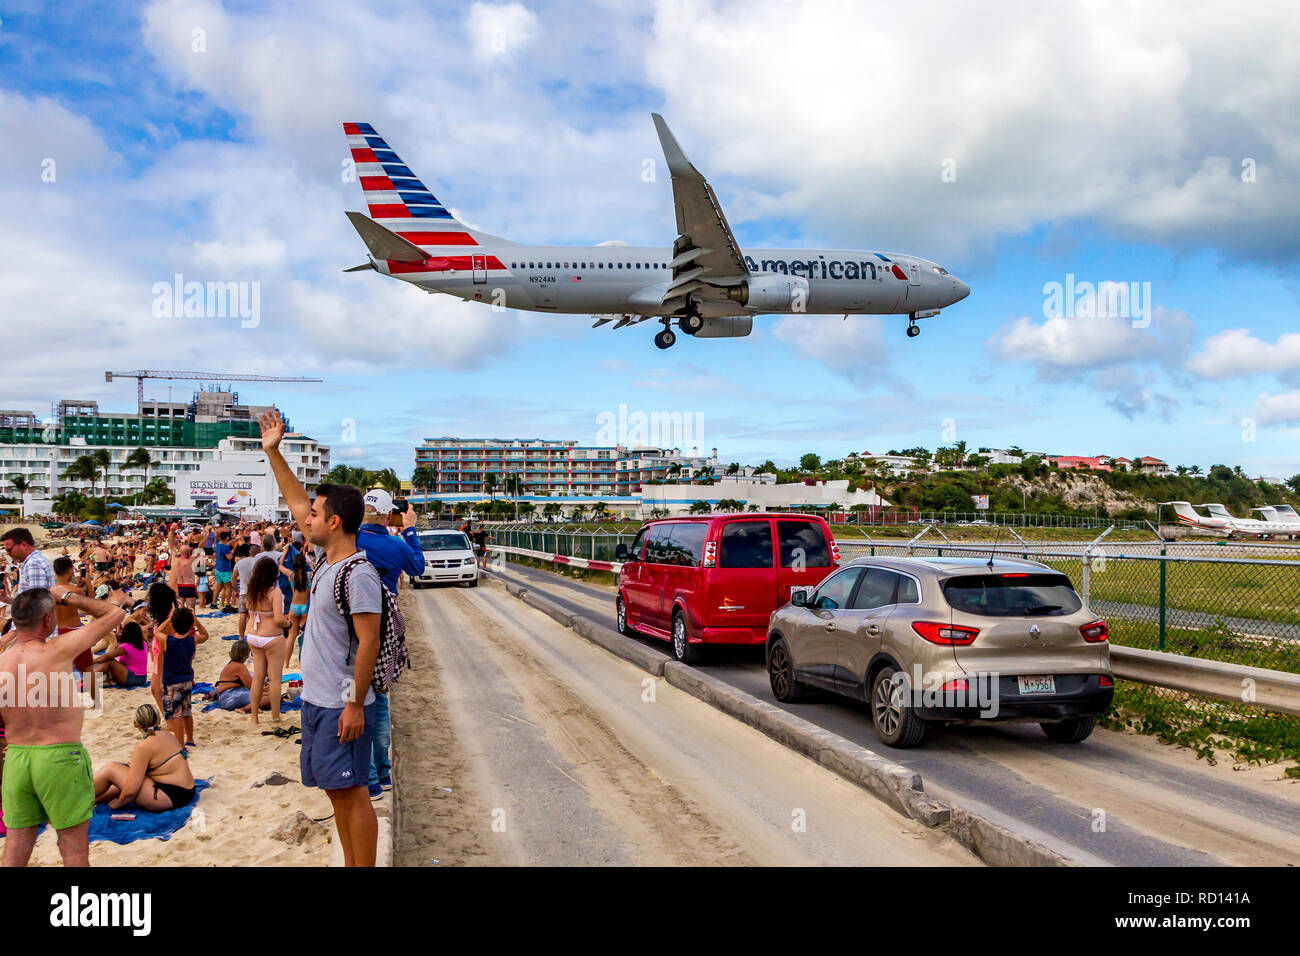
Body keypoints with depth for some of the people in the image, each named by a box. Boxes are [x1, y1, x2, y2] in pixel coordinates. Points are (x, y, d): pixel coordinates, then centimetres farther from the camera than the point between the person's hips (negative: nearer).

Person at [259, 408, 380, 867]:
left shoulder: (359, 574, -18)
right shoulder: (324, 559, 8)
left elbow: (369, 643, -21)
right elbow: (296, 501, 20)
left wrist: (355, 706, -21)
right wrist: (273, 452, 19)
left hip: (342, 706, -9)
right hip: (315, 700, 9)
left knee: (352, 793, -3)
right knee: (336, 791, 16)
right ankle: (350, 865, 27)